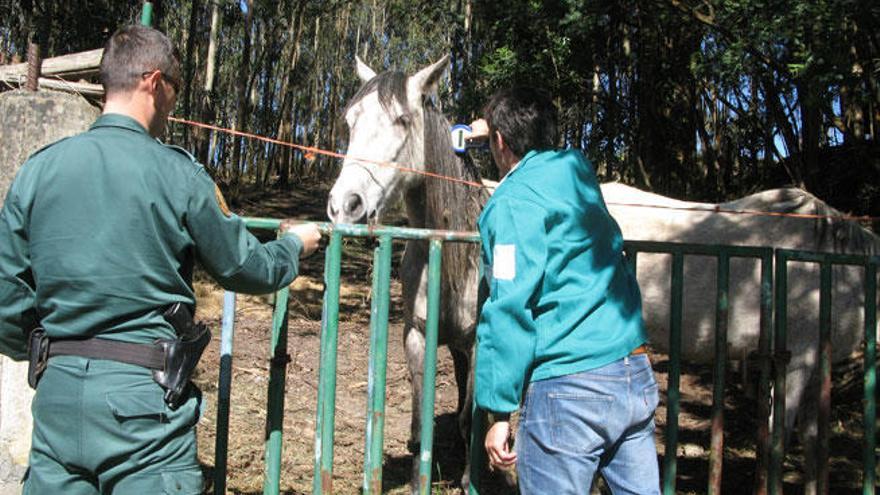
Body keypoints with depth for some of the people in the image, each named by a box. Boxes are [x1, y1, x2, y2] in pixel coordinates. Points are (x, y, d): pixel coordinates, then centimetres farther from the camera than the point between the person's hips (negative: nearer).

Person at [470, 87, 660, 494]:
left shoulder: (514, 201, -9)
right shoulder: (577, 168, 11)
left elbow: (510, 310, -16)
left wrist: (498, 411, -12)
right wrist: (492, 127, 52)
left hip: (567, 388, -7)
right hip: (637, 375, 8)